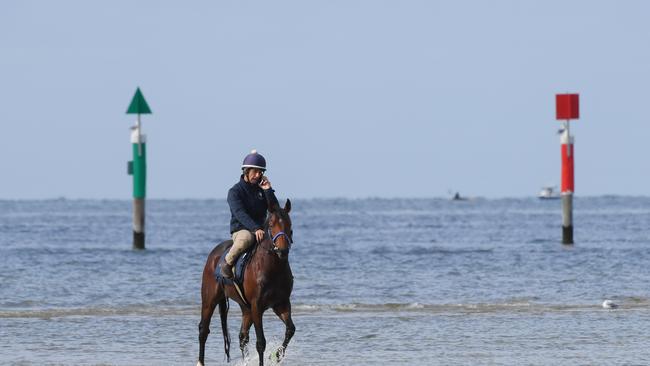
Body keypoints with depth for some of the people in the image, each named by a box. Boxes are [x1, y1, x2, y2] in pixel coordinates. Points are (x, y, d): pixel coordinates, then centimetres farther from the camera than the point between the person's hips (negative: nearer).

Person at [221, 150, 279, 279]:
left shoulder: (262, 190, 12)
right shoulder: (235, 191, -5)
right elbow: (240, 214, -20)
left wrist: (268, 191, -11)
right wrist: (255, 229, -34)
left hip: (260, 229, 5)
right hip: (240, 230, -5)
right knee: (246, 238, -39)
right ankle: (227, 263, -20)